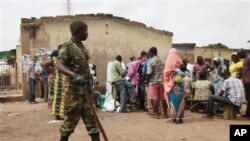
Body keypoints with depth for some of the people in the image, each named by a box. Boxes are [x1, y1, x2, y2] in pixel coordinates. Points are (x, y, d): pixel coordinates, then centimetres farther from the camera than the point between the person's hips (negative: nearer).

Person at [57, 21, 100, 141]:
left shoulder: (82, 47, 12)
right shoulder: (67, 47, -13)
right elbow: (59, 66, -27)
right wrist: (75, 75, -42)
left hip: (85, 88, 8)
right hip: (73, 89, -8)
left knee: (91, 117, 7)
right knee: (71, 119, 3)